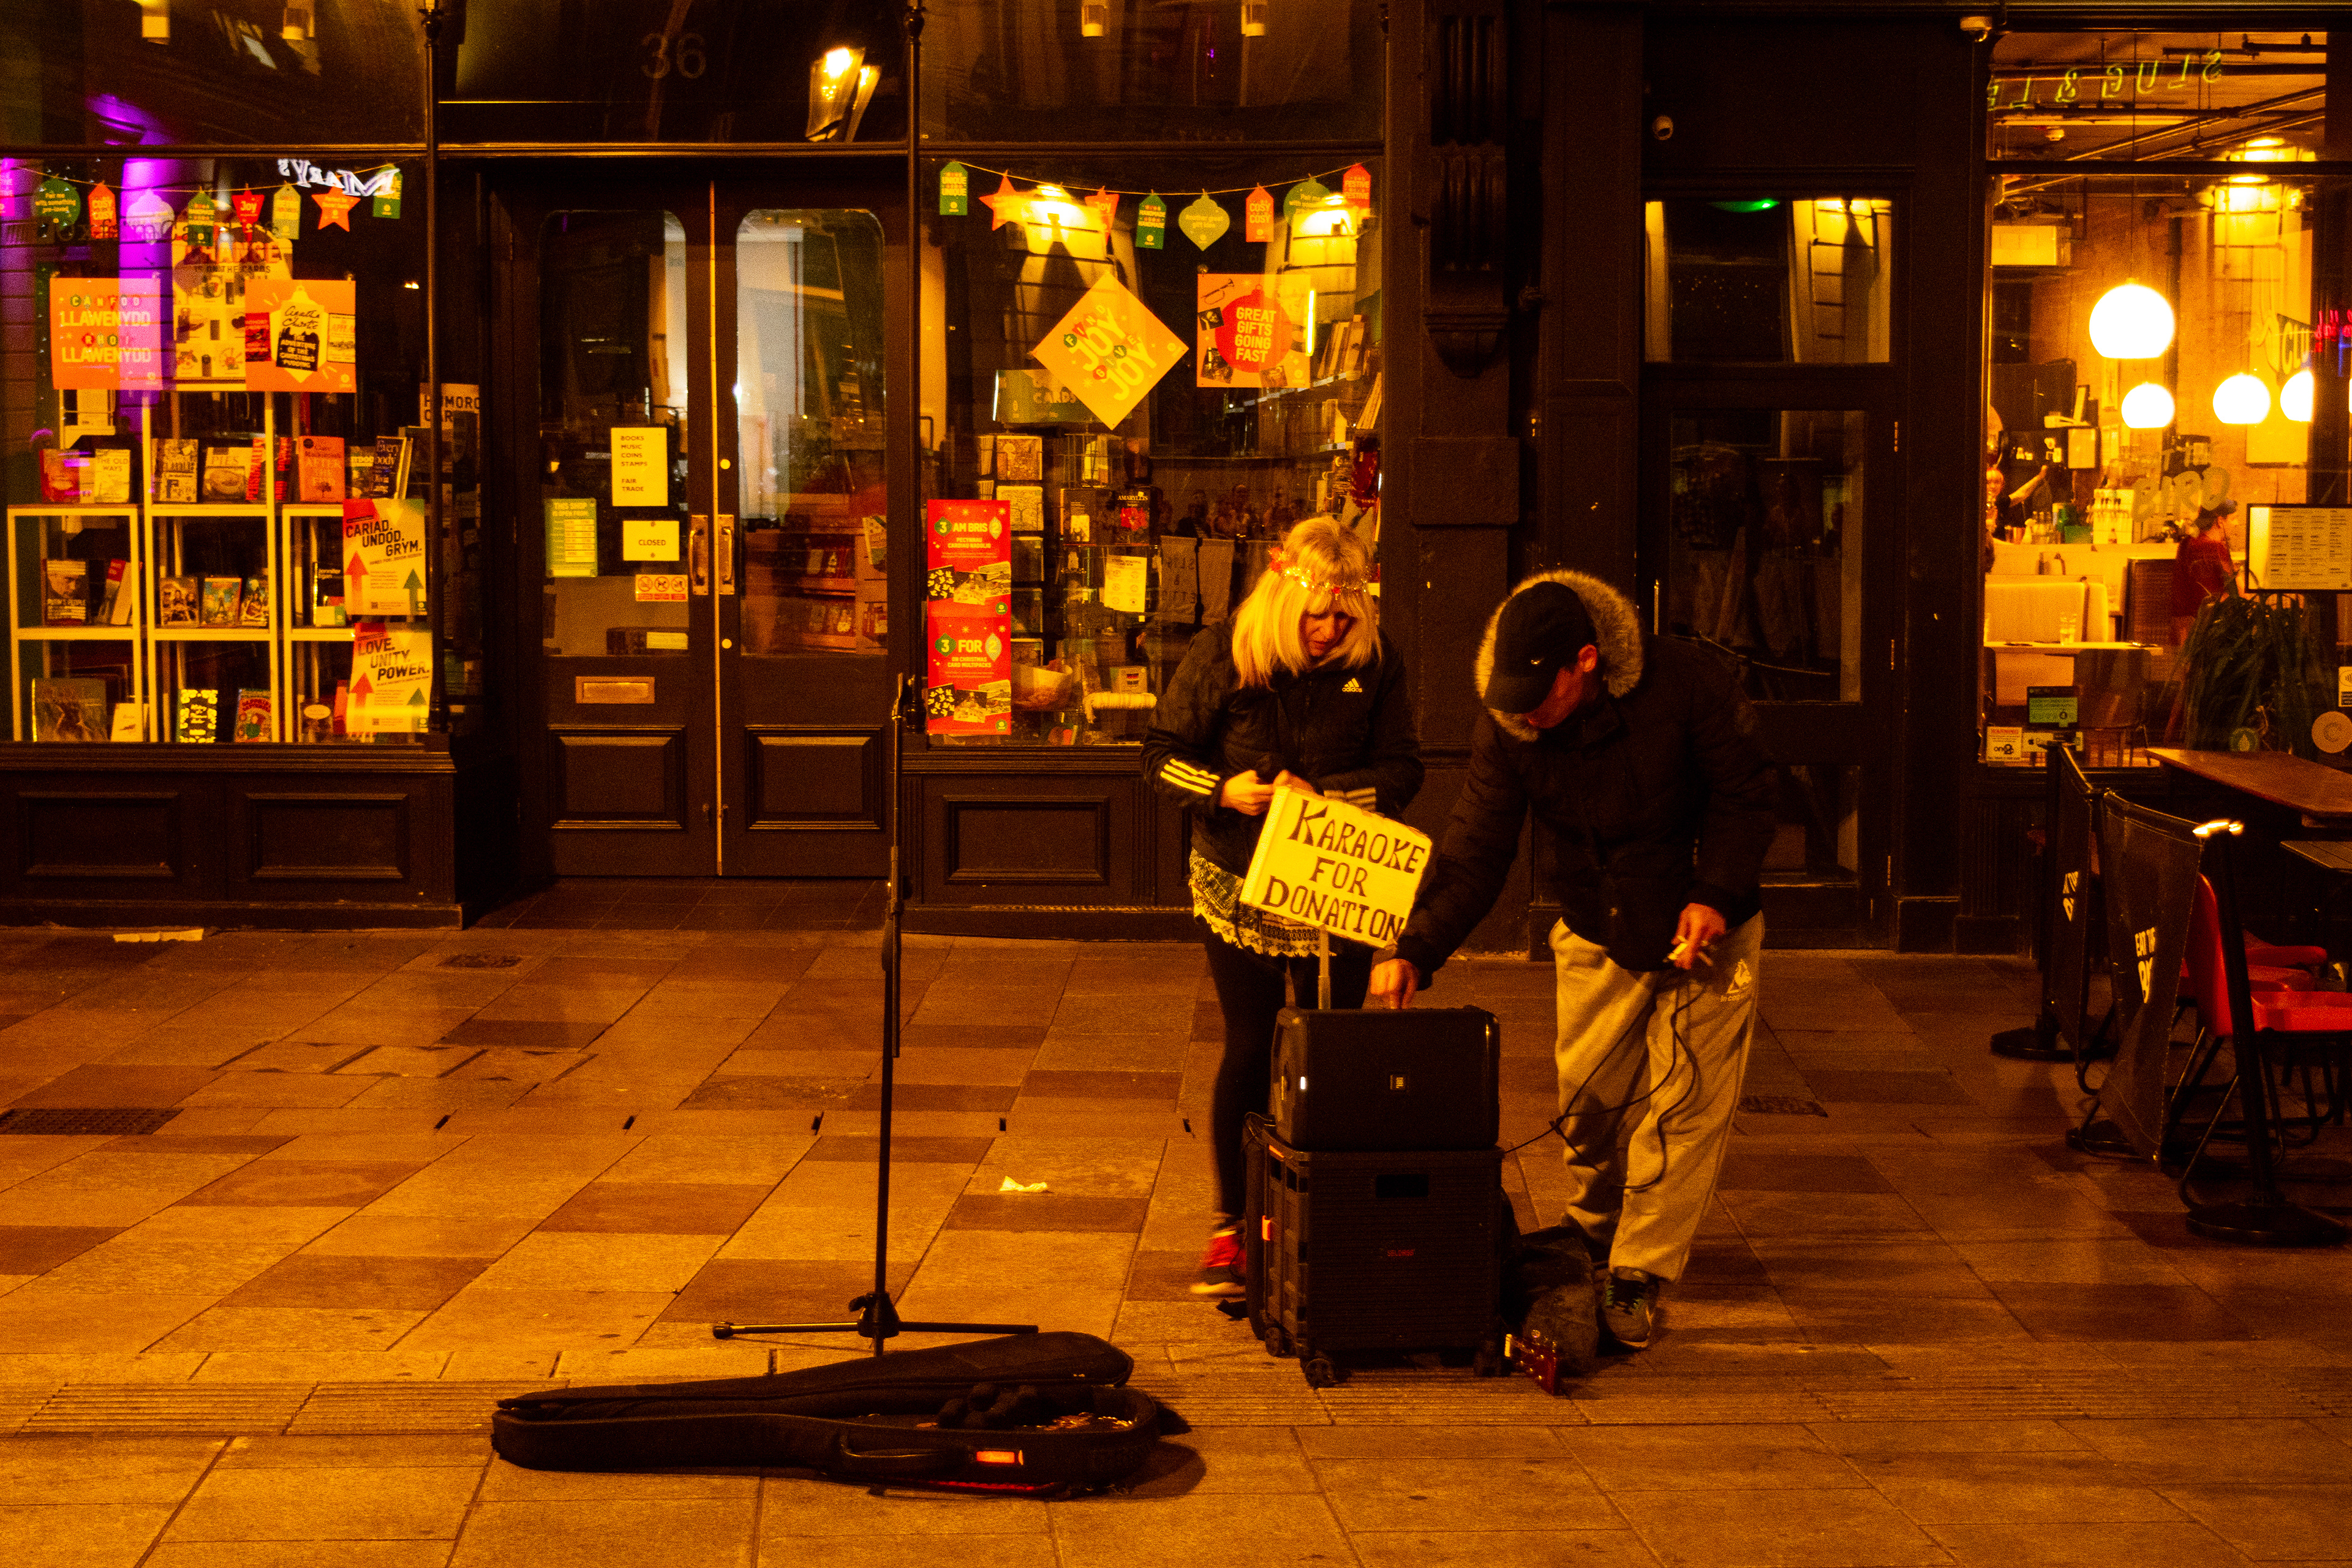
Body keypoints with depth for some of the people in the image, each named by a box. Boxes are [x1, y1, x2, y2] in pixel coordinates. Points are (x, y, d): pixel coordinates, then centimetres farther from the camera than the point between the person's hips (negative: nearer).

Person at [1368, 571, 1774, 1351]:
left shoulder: (1688, 683, -25)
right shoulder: (1505, 728, -17)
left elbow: (1744, 795, -12)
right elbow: (1473, 853, -16)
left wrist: (1715, 894, -23)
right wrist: (1414, 951, -27)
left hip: (1704, 929, -2)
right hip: (1596, 938, 2)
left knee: (1683, 1104, -3)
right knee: (1588, 1102, 5)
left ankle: (1639, 1273, 6)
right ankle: (1591, 1231, 32)